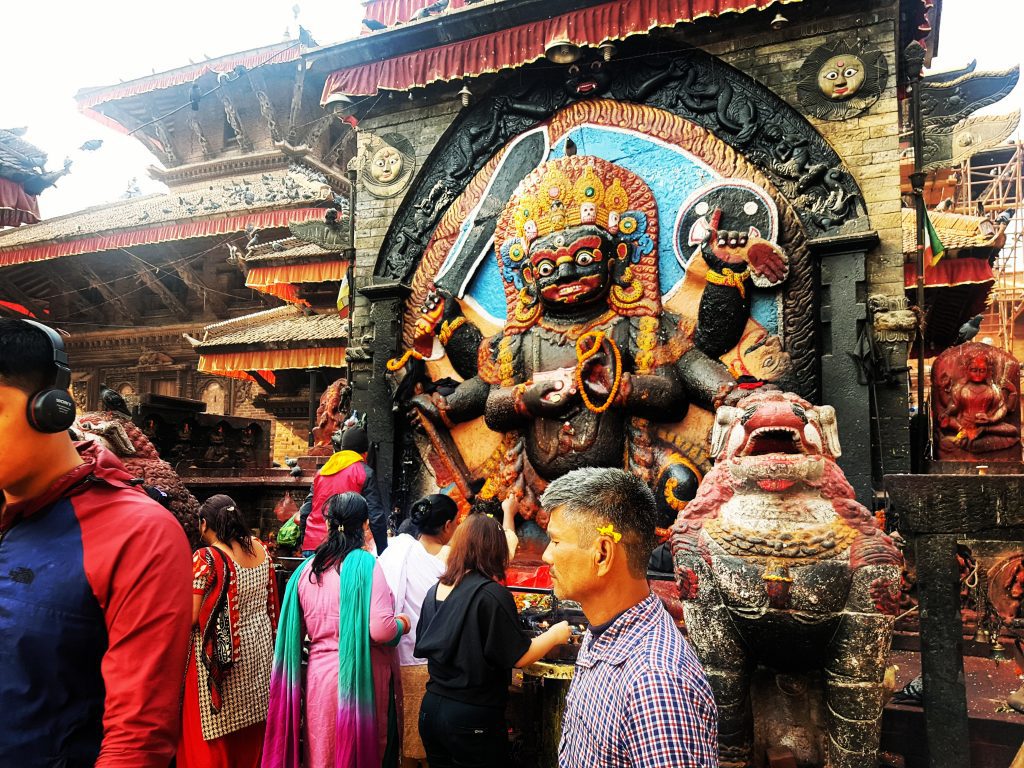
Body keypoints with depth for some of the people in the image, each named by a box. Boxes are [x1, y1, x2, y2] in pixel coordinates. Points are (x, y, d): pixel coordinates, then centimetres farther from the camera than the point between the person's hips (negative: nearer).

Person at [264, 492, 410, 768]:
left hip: (318, 675, 5)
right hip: (360, 678, -5)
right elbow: (381, 630, -19)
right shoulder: (365, 564, -13)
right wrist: (402, 624, 1)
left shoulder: (306, 568, 3)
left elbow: (297, 629, 12)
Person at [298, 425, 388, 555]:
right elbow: (376, 516, -7)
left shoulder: (322, 471, 17)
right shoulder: (365, 472, 0)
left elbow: (305, 513, 16)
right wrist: (383, 553, -4)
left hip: (310, 546, 6)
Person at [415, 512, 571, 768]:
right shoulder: (492, 594, -18)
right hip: (473, 718, -6)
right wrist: (554, 635, 1)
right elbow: (519, 658, -15)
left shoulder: (435, 591, 1)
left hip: (431, 708, 6)